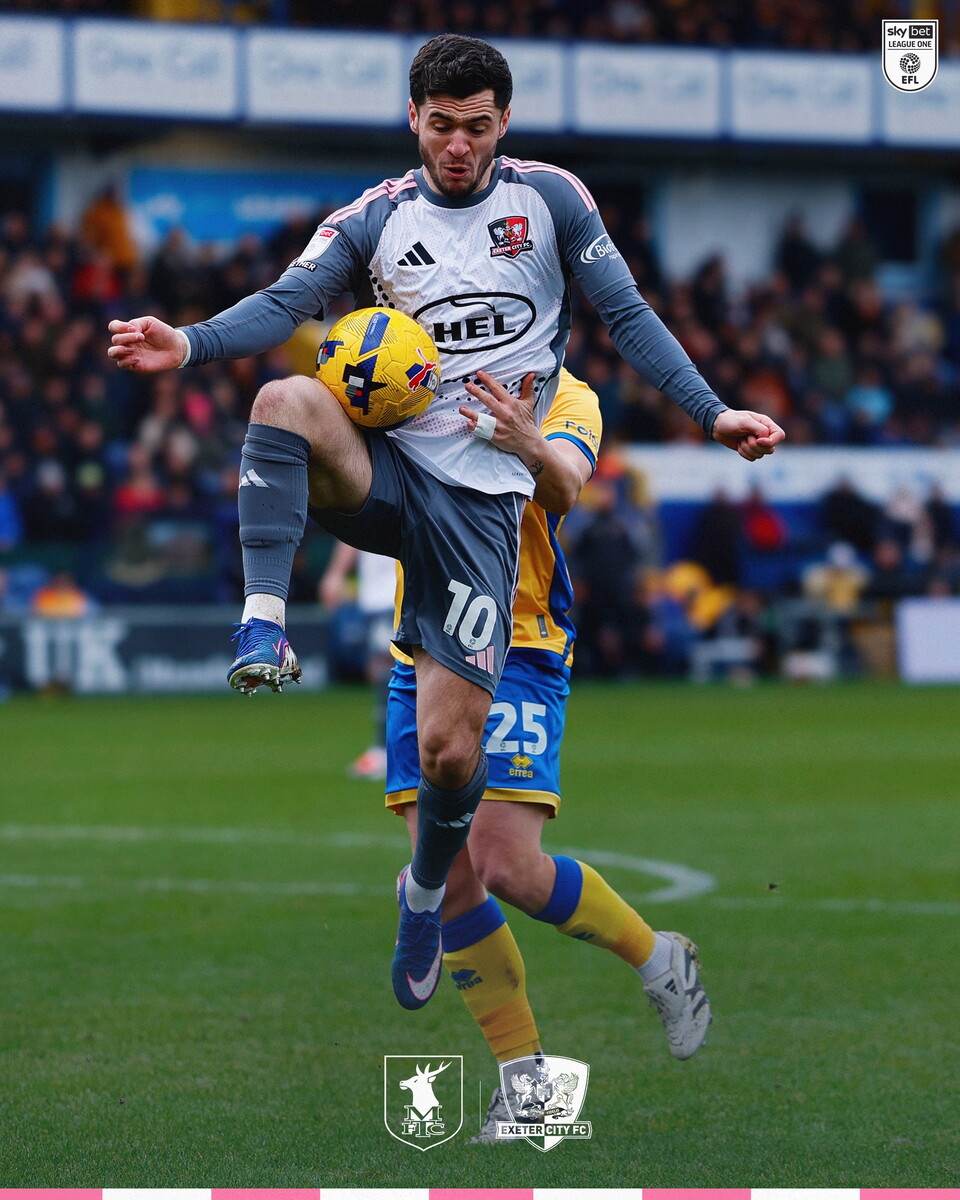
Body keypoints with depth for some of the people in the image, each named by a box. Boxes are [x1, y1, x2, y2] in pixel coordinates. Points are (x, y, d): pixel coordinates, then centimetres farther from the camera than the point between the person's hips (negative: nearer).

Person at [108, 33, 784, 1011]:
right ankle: (264, 626, -36)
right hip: (385, 472, 1)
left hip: (482, 498, -1)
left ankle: (425, 893, 25)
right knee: (285, 399, -34)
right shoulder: (376, 220, 7)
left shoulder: (550, 199, 5)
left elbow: (627, 318, 8)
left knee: (449, 747, -6)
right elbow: (283, 304, -5)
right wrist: (188, 344, -24)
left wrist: (713, 415, -2)